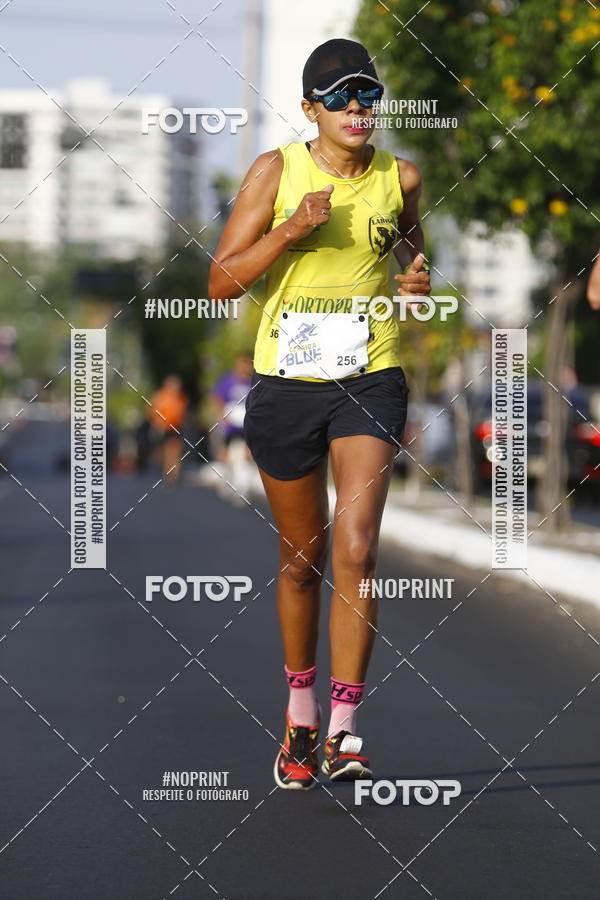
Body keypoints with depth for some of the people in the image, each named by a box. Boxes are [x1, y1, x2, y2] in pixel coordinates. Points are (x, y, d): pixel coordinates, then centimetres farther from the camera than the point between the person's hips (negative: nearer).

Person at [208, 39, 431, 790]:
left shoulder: (400, 178, 2)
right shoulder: (276, 171, -3)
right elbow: (221, 282, -5)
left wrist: (418, 281, -2)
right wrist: (291, 230, -19)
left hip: (371, 382, 0)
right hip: (285, 383, 0)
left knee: (354, 551, -15)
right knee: (299, 558, 12)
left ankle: (344, 730, -12)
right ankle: (300, 713, 31)